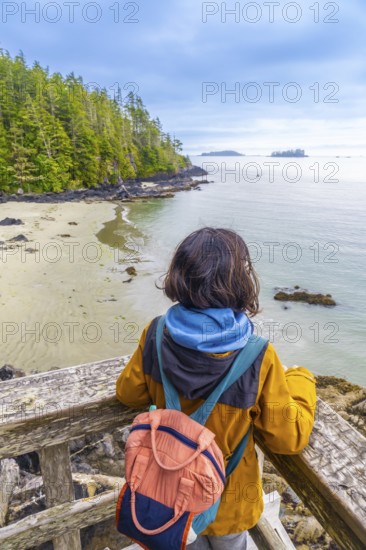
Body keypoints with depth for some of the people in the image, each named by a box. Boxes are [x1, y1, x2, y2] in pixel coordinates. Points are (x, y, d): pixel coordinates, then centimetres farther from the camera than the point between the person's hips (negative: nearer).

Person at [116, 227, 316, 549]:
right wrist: (302, 380, -4)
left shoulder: (156, 336, -26)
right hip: (226, 499, -2)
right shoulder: (257, 360, -34)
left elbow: (129, 393, -8)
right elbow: (289, 438, -19)